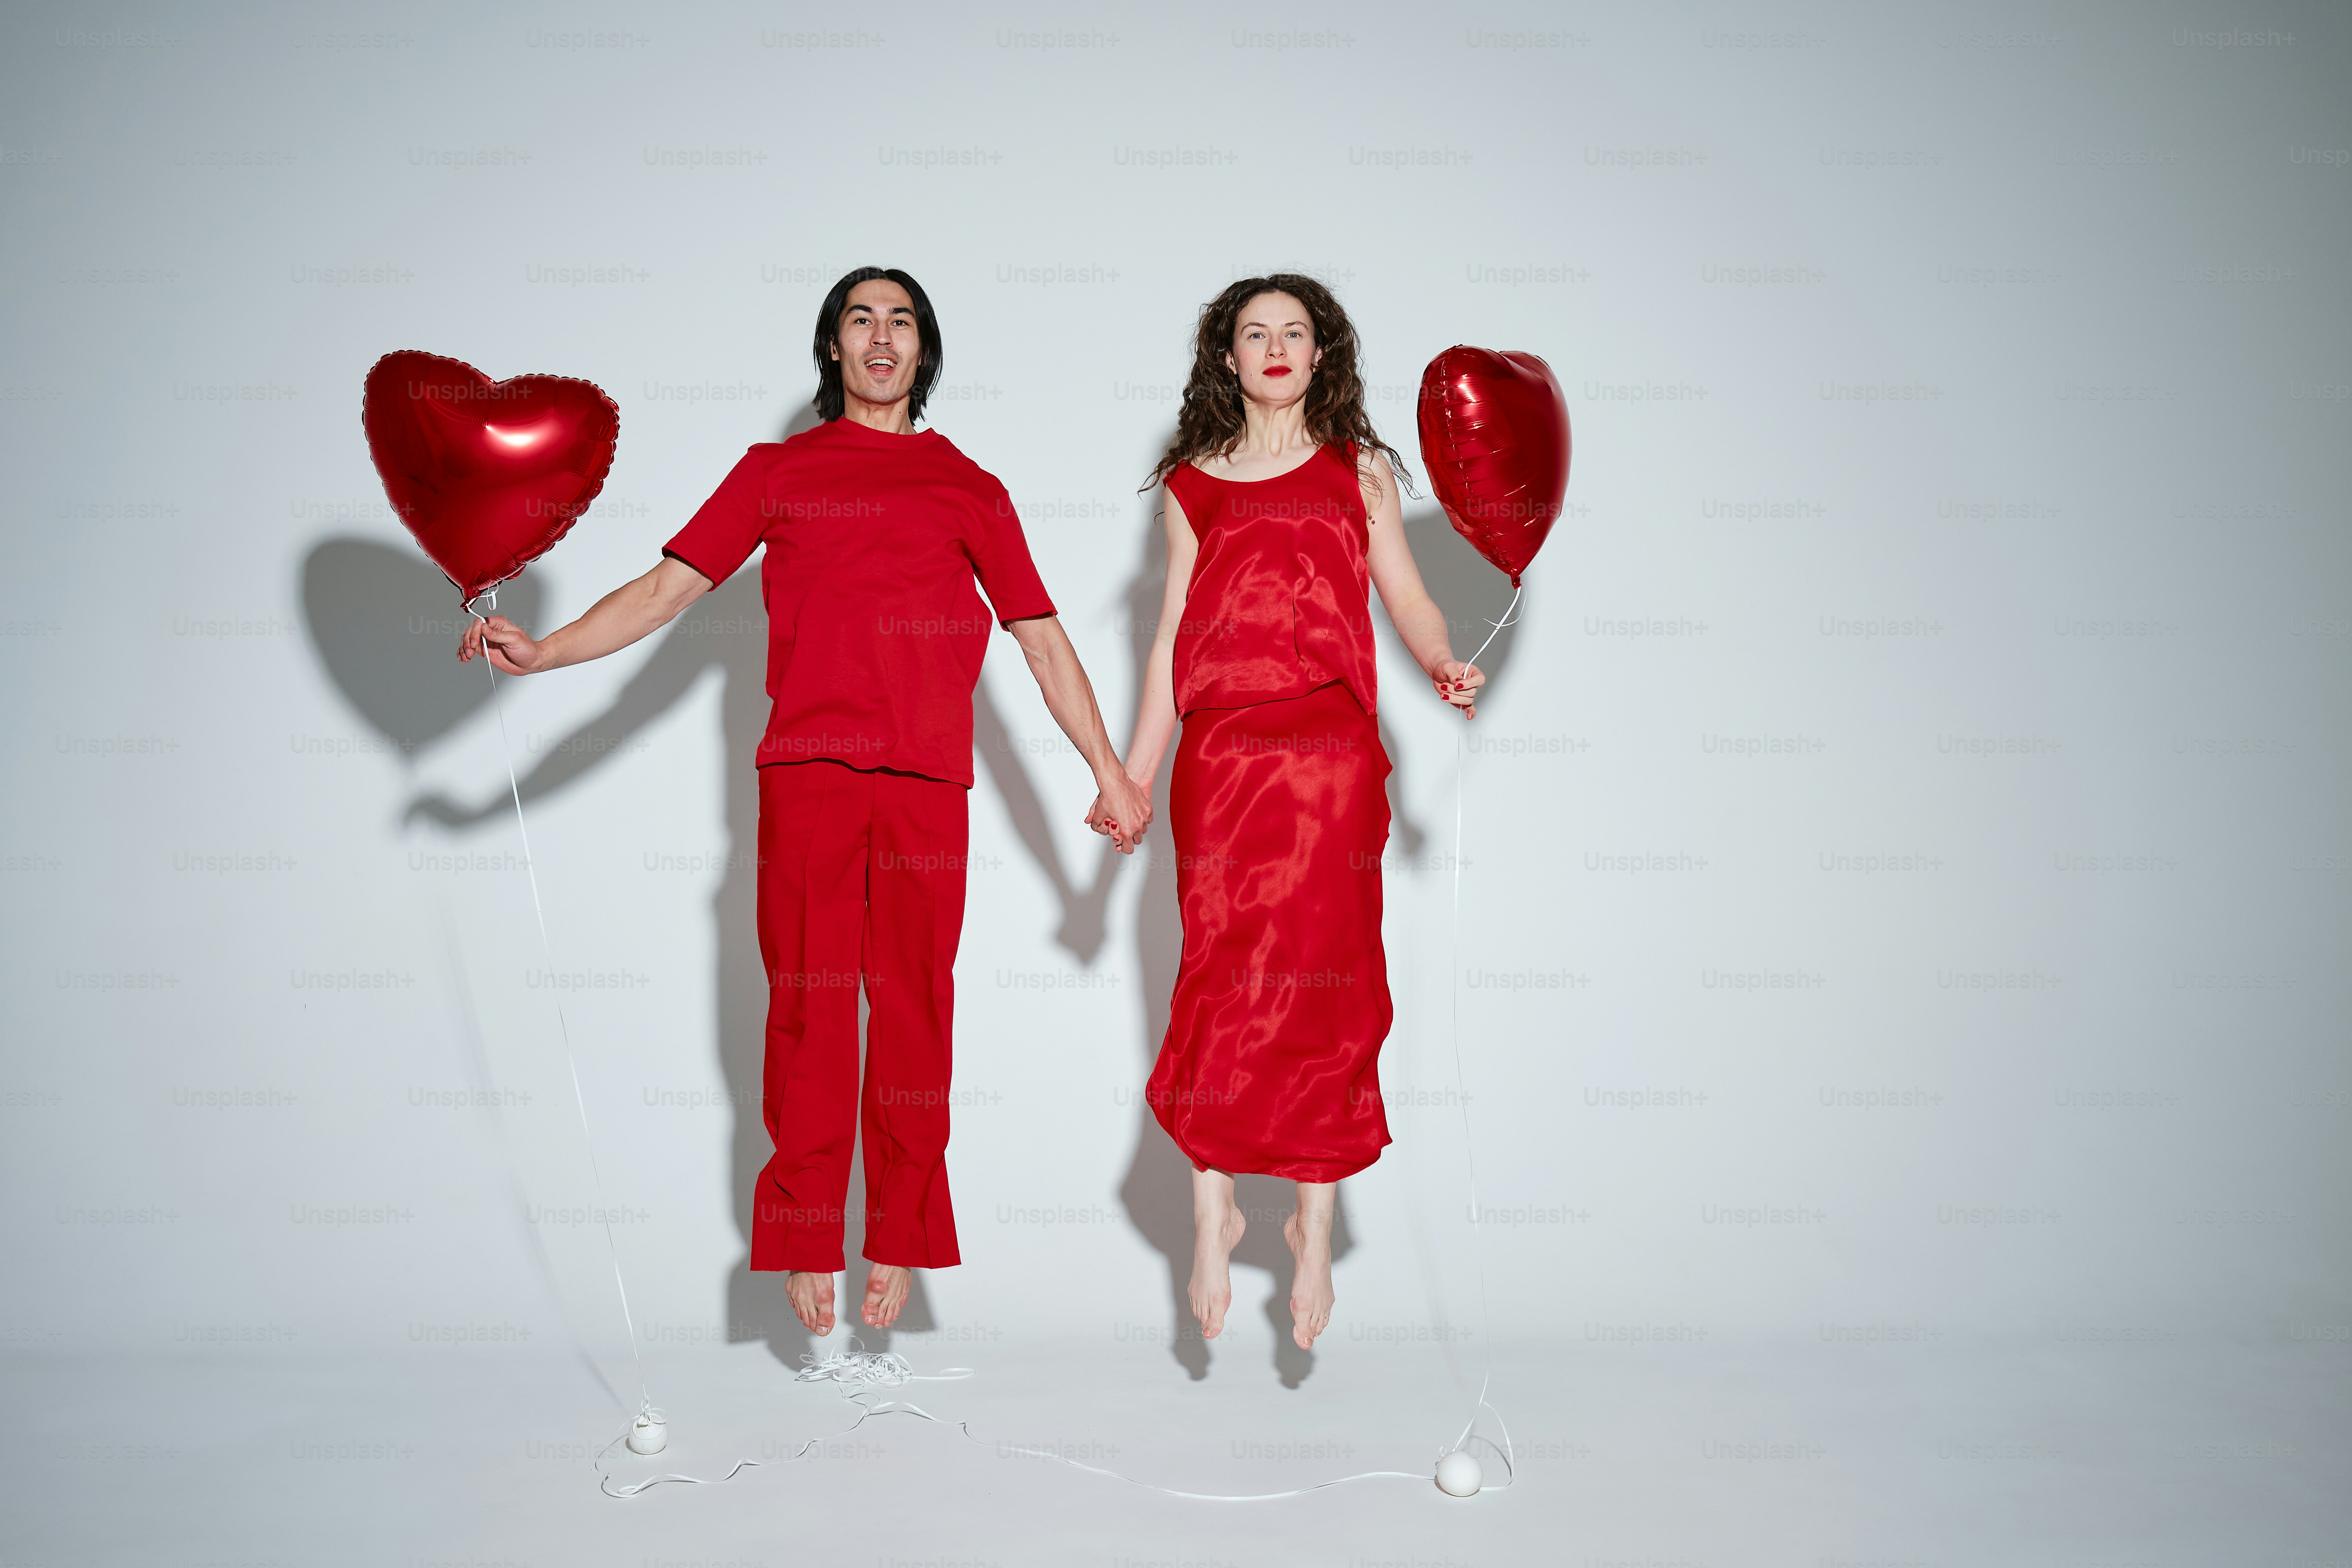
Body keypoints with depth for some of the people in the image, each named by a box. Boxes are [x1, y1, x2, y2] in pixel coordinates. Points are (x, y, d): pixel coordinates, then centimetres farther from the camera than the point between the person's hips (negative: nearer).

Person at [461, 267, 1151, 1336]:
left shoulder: (967, 487, 17)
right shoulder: (776, 471, 17)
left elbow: (1042, 639, 16)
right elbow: (668, 588, 10)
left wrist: (1110, 774, 11)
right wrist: (543, 652, -4)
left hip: (926, 777, 1)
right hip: (806, 770, 0)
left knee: (913, 1004, 0)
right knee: (808, 1003, -2)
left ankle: (899, 1242, 10)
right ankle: (805, 1244, 7)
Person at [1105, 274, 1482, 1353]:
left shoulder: (1358, 470, 13)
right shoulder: (1195, 484, 14)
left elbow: (1404, 593, 10)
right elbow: (1172, 637, 14)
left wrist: (1445, 667, -12)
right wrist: (1132, 778, 10)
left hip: (1330, 750, 0)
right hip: (1220, 752, 1)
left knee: (1326, 982, -1)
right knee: (1220, 976, -3)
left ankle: (1314, 1224, 9)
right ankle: (1213, 1216, 9)